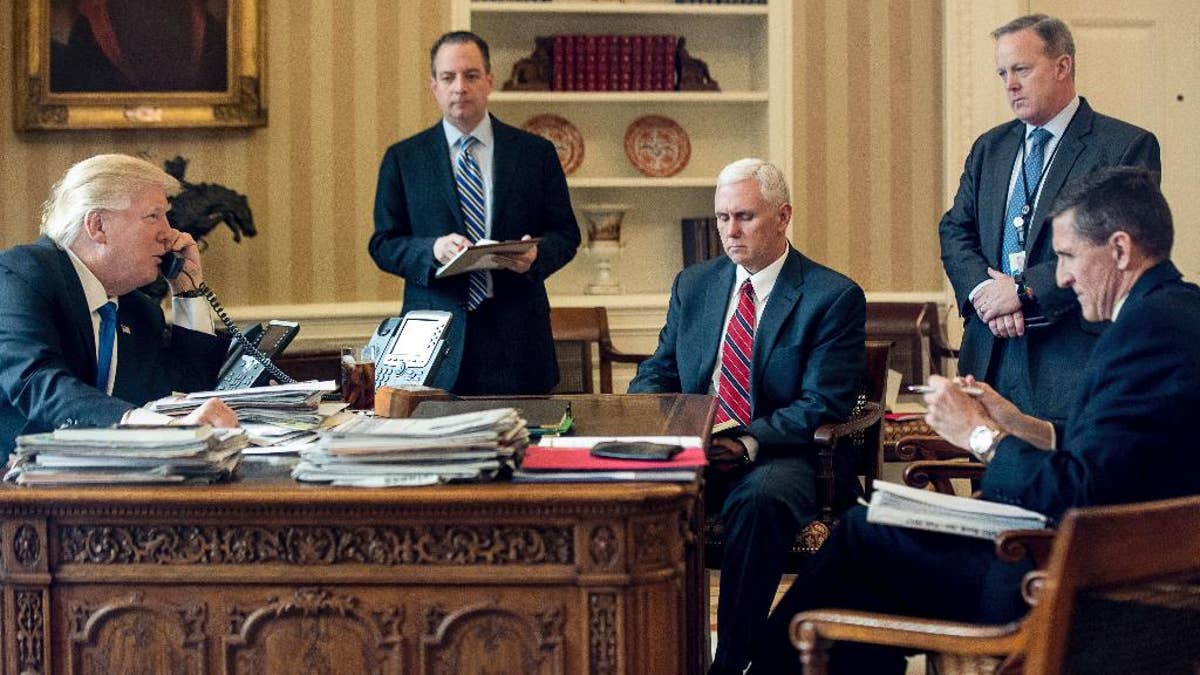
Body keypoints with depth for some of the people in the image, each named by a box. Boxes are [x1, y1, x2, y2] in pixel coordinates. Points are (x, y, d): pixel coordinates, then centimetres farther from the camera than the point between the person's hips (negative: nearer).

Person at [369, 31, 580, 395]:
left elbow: (565, 233, 9)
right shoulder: (402, 159, 6)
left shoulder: (537, 153, 7)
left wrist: (537, 254, -14)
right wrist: (432, 250, -15)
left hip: (516, 338, 1)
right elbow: (382, 244, 4)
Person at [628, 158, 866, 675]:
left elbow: (824, 404, -9)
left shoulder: (835, 297, -1)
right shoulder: (693, 285, 16)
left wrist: (751, 441, -24)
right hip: (694, 451, 4)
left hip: (782, 457, -4)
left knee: (759, 500, -38)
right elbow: (657, 373, 18)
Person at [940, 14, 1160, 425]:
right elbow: (955, 230, 13)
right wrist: (982, 289, -8)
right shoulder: (989, 148, 17)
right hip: (991, 358, 5)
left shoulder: (1127, 146, -4)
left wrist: (1024, 288, -15)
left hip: (1074, 359, -5)